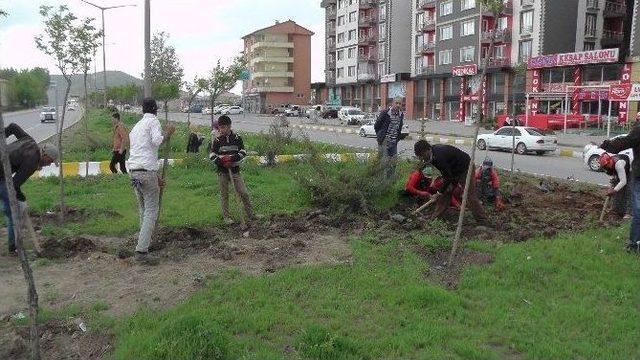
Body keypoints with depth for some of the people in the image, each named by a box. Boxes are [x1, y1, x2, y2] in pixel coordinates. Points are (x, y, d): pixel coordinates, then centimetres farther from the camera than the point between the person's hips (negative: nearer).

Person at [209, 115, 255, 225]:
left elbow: (243, 152, 1)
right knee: (224, 195, 5)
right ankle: (226, 217, 14)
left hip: (235, 170, 0)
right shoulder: (217, 140, 3)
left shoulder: (237, 138, 3)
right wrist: (221, 160, -15)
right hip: (222, 171, 0)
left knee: (243, 193, -3)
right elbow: (212, 155, 4)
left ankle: (250, 214, 7)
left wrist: (232, 158, -16)